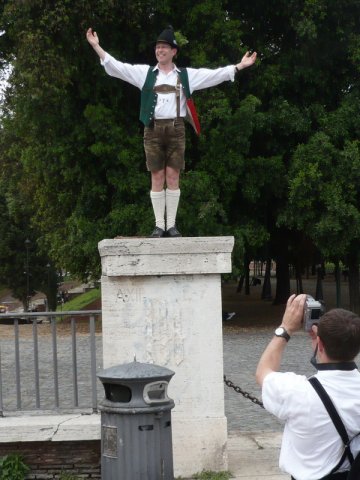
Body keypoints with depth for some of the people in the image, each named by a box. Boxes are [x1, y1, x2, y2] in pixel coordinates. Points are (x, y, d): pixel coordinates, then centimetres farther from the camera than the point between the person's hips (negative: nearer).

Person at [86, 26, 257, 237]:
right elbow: (117, 67, 5)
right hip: (154, 129, 0)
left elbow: (214, 75, 7)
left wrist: (239, 66, 1)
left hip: (176, 129, 0)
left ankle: (171, 225, 8)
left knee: (173, 177, 1)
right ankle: (159, 225, 7)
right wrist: (97, 46, -1)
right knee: (157, 178, 2)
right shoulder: (145, 72, 9)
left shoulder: (187, 75, 9)